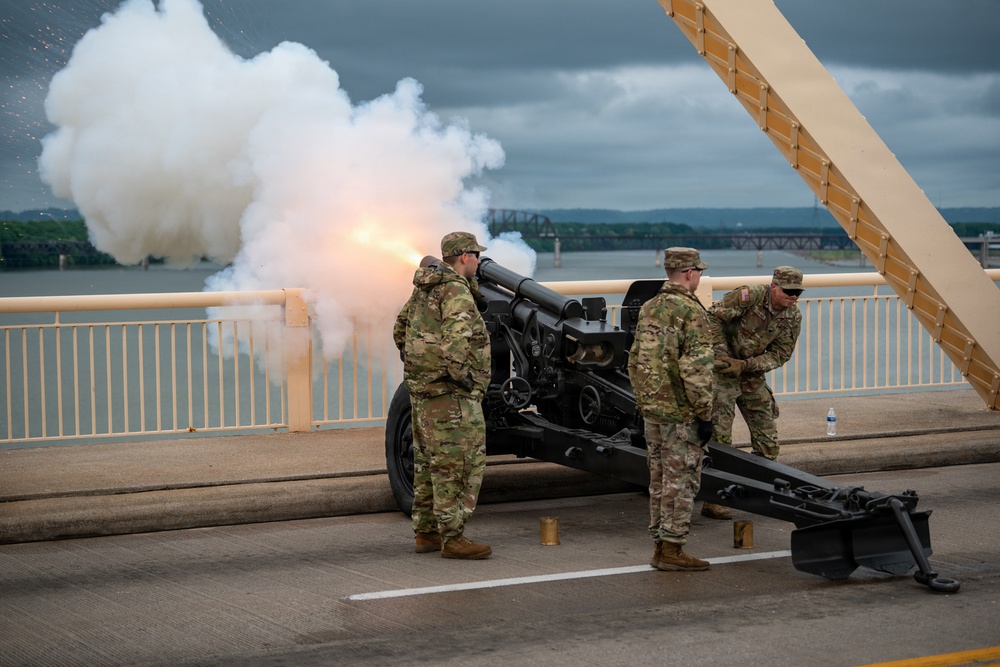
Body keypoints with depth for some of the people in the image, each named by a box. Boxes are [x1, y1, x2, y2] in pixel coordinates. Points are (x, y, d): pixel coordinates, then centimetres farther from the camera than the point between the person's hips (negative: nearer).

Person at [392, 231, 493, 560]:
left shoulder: (423, 289, 15)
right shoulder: (455, 290, -15)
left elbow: (401, 329, 25)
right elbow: (454, 335, -30)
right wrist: (460, 373, -23)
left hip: (422, 389, 10)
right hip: (450, 394, -10)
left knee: (429, 463, 15)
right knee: (458, 464, -7)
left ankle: (426, 533, 21)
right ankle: (452, 537, -6)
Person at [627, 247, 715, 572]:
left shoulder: (649, 308, 10)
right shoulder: (691, 312, -15)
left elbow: (635, 360, 16)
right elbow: (696, 369, -20)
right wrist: (705, 413, -15)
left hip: (652, 409, 8)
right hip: (682, 413, -8)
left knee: (659, 480, 13)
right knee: (681, 482, -2)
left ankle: (661, 545, 18)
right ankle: (672, 549, 0)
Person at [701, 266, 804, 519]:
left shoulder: (793, 317, -4)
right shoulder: (750, 296, -22)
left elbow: (780, 354, -4)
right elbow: (713, 317, -18)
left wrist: (745, 365, -17)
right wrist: (721, 353, -21)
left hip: (753, 375, 6)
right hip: (722, 370, -6)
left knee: (767, 437, 7)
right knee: (719, 437, -7)